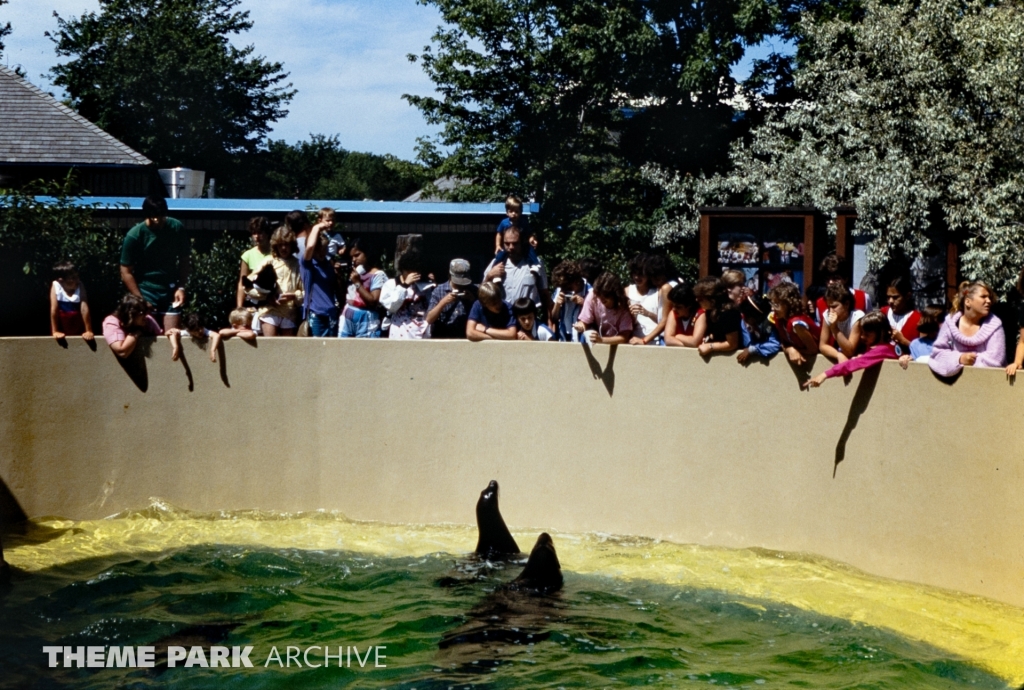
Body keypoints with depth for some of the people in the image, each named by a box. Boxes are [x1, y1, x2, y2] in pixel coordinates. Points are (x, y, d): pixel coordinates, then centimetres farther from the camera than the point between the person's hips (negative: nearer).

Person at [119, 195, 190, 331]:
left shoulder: (177, 228, -5)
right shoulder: (134, 236, -13)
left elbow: (183, 260, 6)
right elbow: (126, 273, -10)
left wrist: (181, 287, -5)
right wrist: (140, 300, -15)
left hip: (170, 292, 3)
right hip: (145, 292, -2)